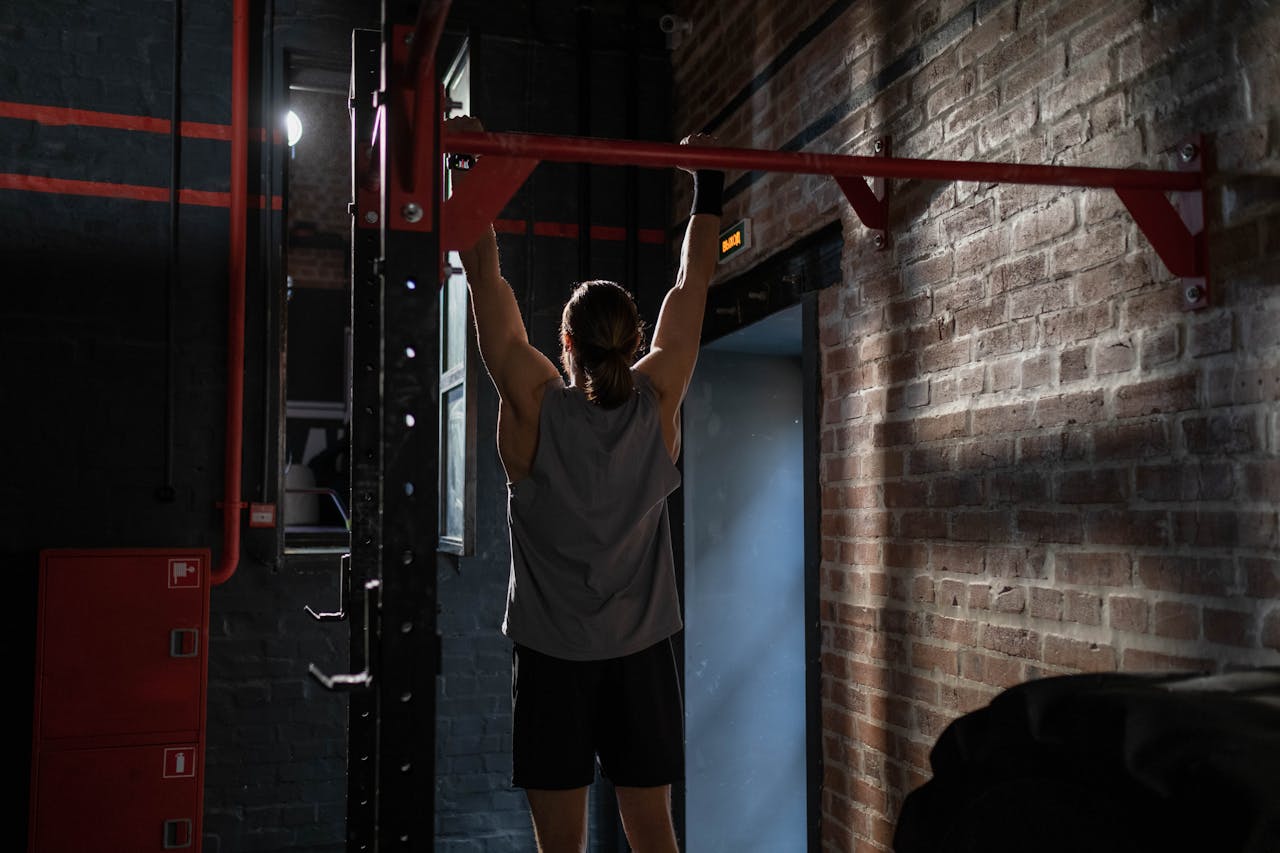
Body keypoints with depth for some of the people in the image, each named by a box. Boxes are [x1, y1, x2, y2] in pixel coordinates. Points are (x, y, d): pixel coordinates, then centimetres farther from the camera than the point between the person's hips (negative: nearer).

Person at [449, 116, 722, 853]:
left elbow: (488, 281, -9)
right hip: (642, 657, 3)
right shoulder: (660, 403, -6)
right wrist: (708, 185, 12)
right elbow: (693, 285, 3)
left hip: (554, 659, -2)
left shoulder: (535, 407, -12)